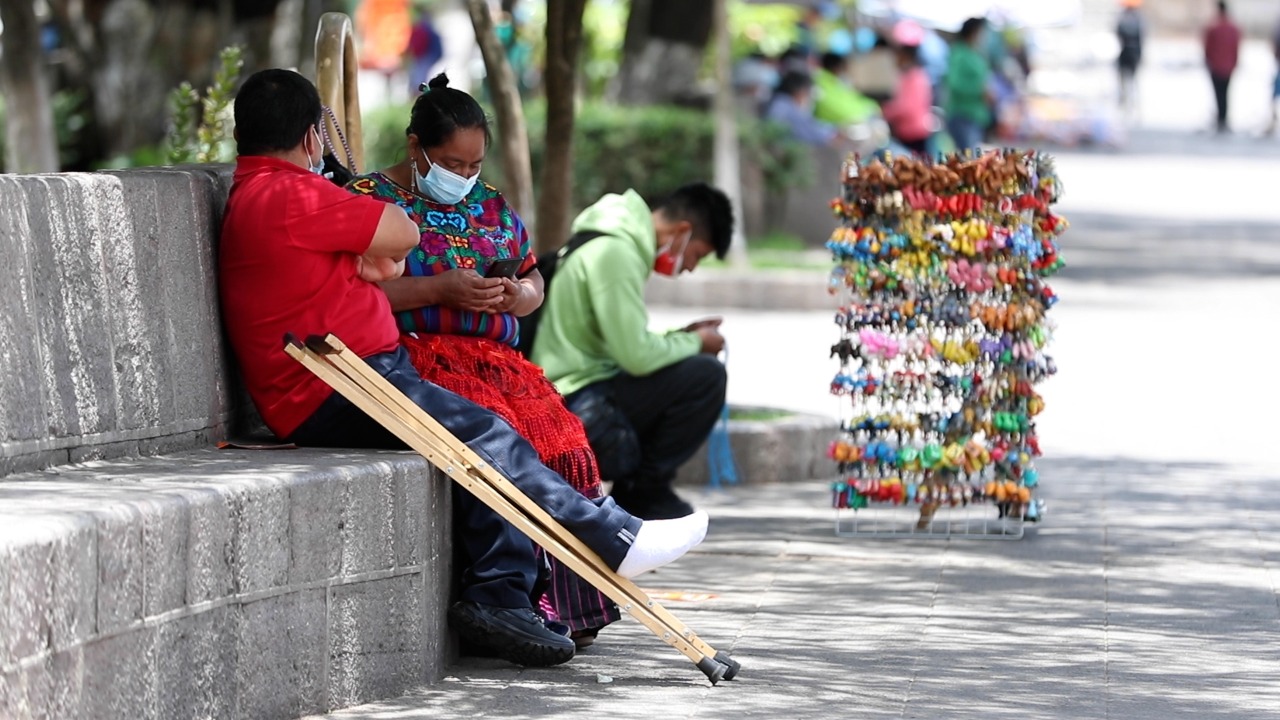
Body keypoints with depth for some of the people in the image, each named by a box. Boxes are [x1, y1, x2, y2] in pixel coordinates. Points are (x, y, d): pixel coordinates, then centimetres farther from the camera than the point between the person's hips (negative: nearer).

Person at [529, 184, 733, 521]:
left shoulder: (621, 244, 17)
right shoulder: (615, 253, -15)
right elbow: (637, 355, -20)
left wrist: (683, 338, 12)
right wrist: (695, 344, -4)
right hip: (580, 403, -11)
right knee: (705, 375, -17)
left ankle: (632, 491, 14)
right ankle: (646, 489, -4)